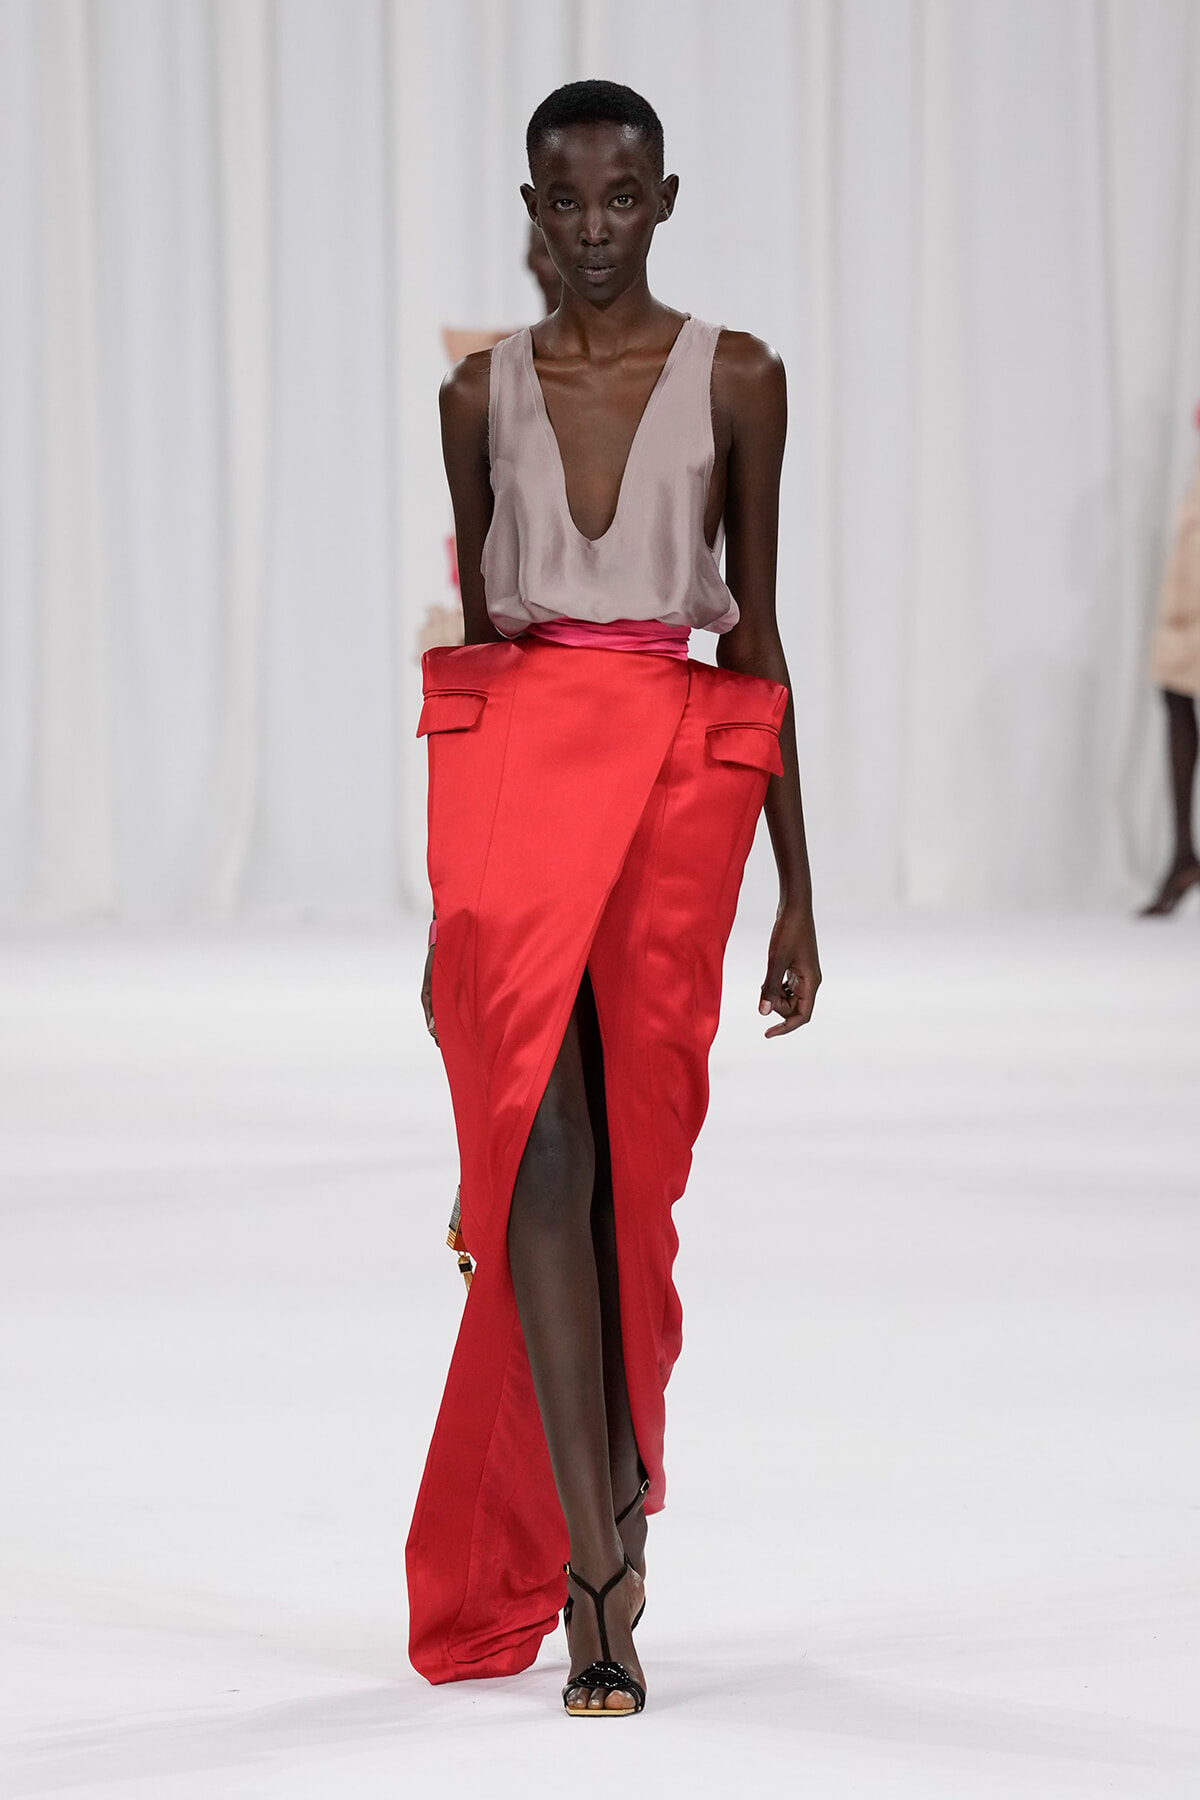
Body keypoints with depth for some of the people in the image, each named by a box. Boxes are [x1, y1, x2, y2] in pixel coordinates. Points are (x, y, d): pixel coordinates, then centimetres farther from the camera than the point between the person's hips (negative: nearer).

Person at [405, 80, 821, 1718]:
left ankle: (605, 1473, 23)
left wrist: (796, 892, 4)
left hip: (677, 761, 0)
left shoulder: (735, 380, 6)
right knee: (539, 1140, -14)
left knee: (634, 1151, 2)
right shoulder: (483, 392, 11)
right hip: (509, 752, 0)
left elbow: (758, 633, 6)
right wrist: (441, 897, 14)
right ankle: (597, 1570, -19)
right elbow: (475, 623, 14)